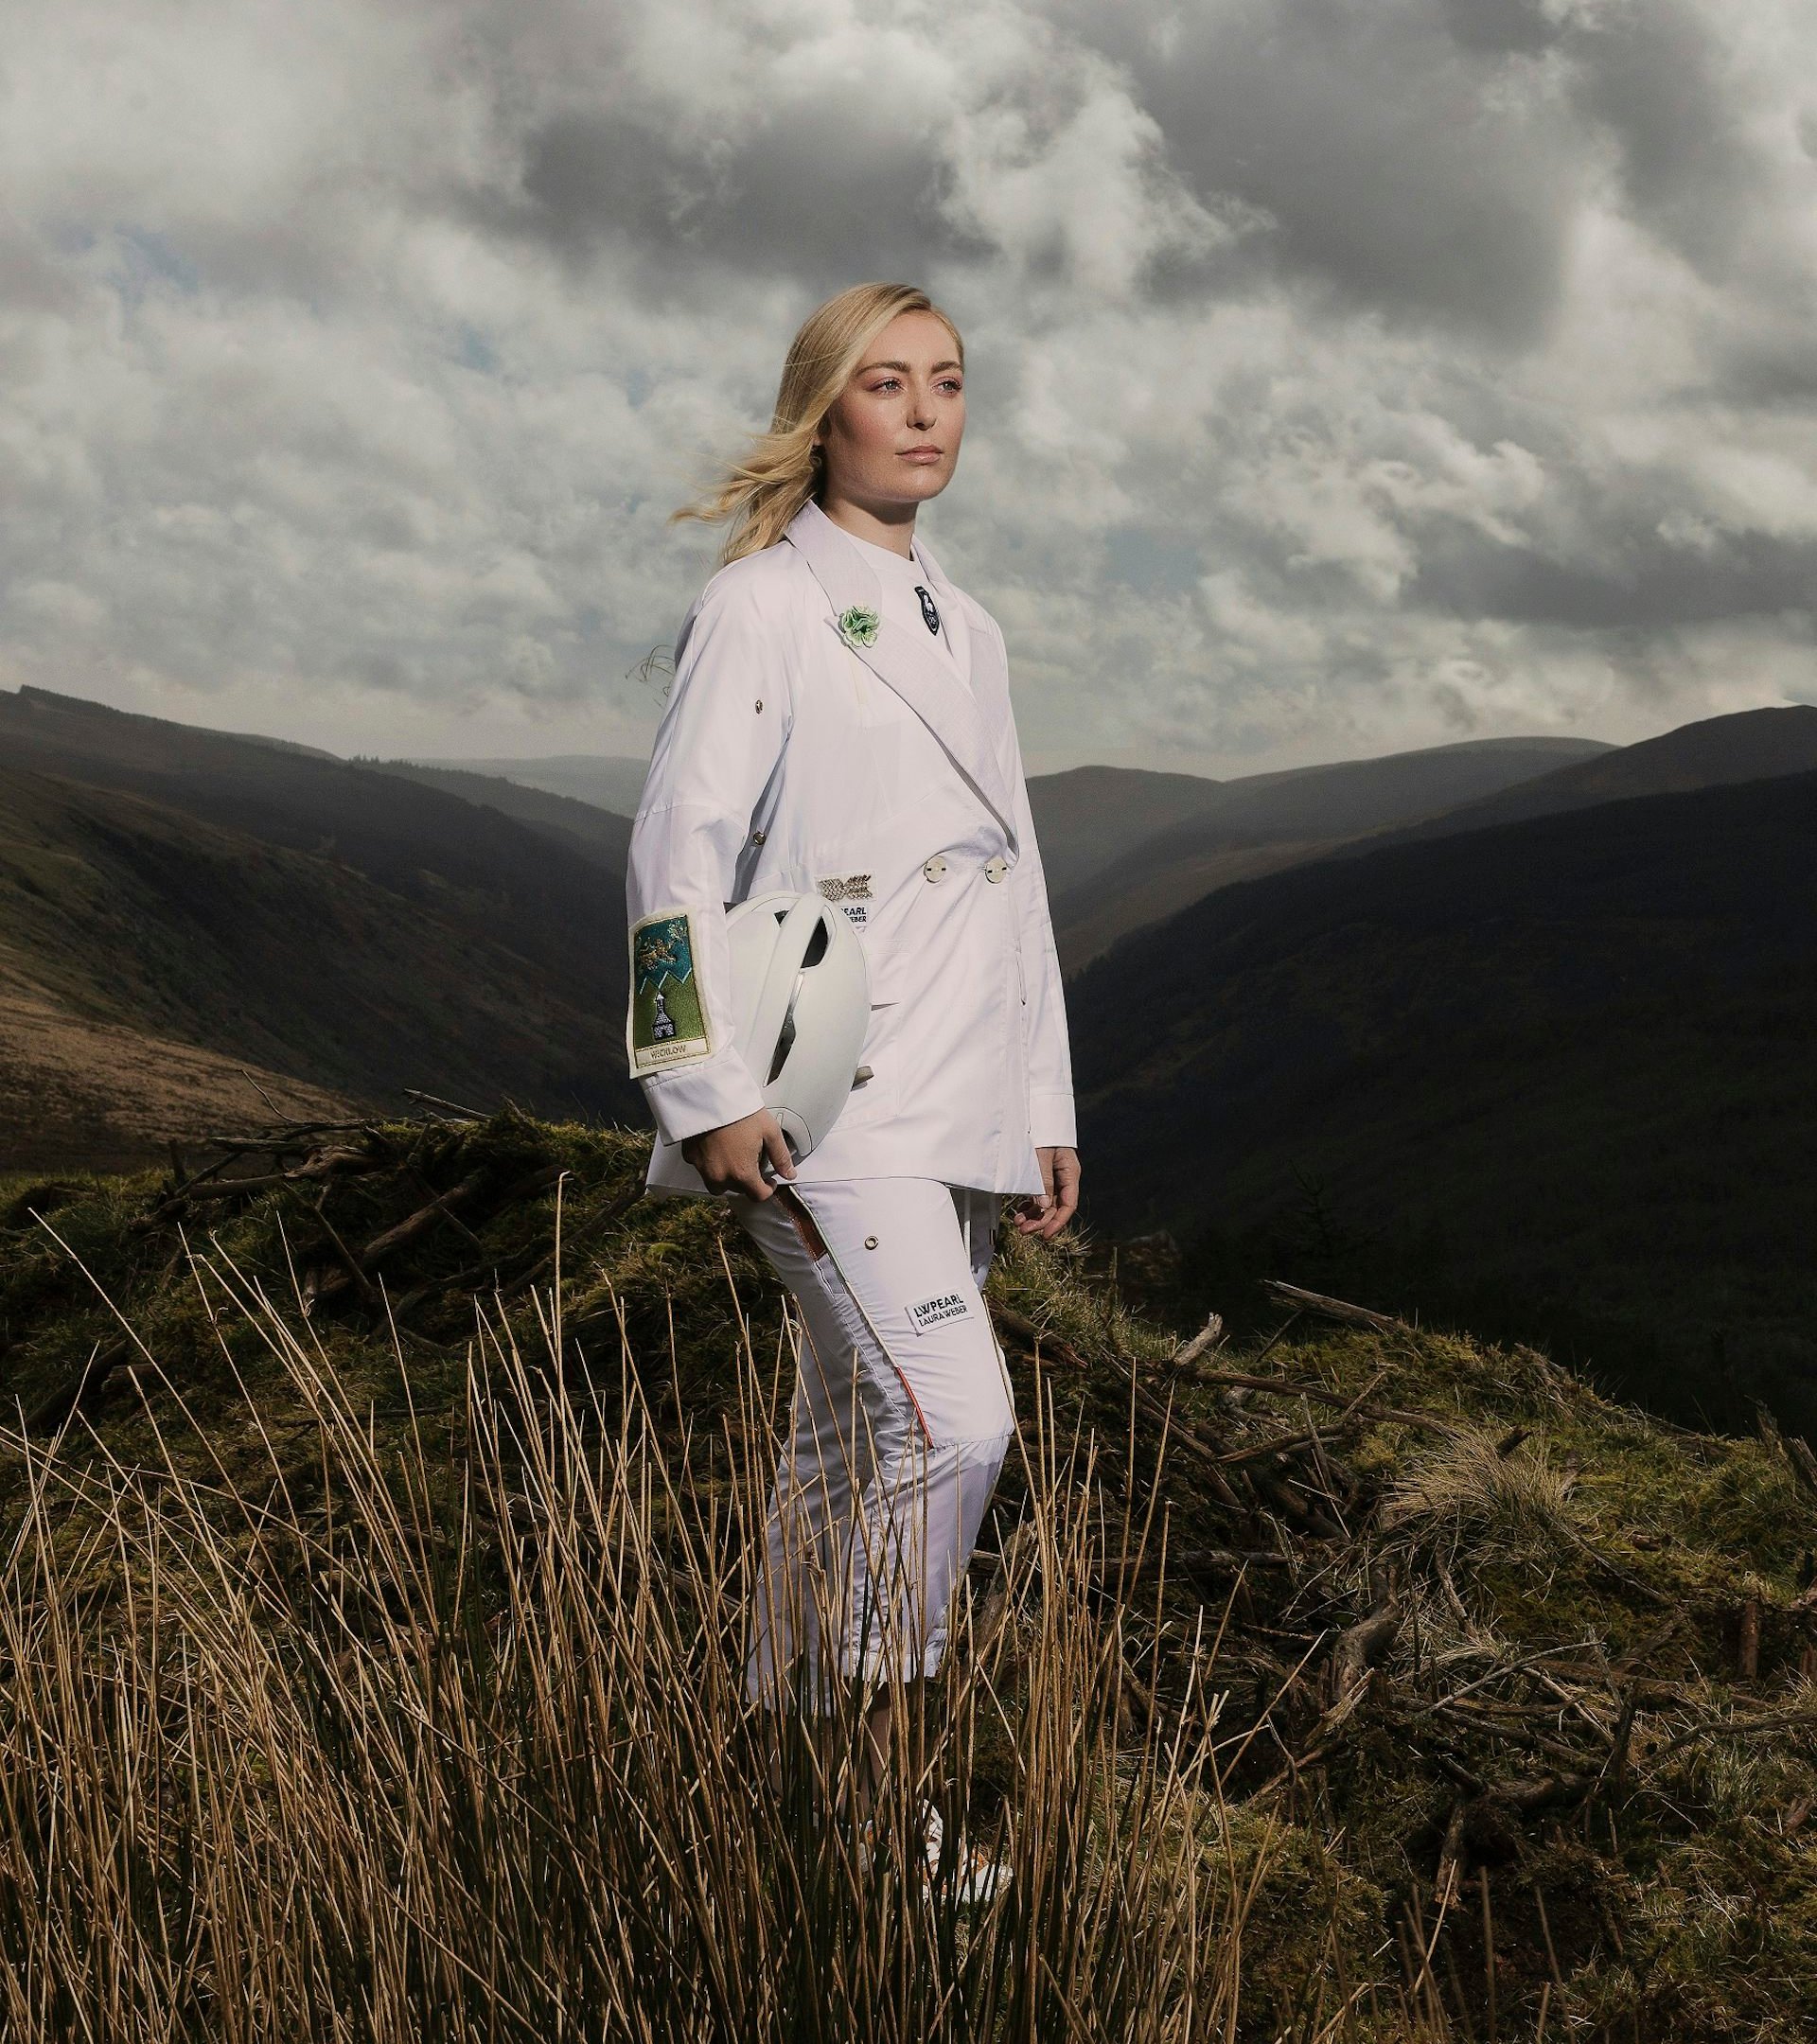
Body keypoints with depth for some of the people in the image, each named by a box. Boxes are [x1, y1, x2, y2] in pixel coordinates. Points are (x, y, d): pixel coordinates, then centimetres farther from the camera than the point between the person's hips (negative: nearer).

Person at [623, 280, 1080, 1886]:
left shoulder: (965, 630, 18)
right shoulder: (762, 608, -4)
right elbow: (677, 856, -10)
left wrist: (1047, 1107, 18)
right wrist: (713, 1089, -15)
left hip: (959, 1103, 7)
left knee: (856, 1441, 11)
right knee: (953, 1415, -19)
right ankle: (876, 1764, -5)